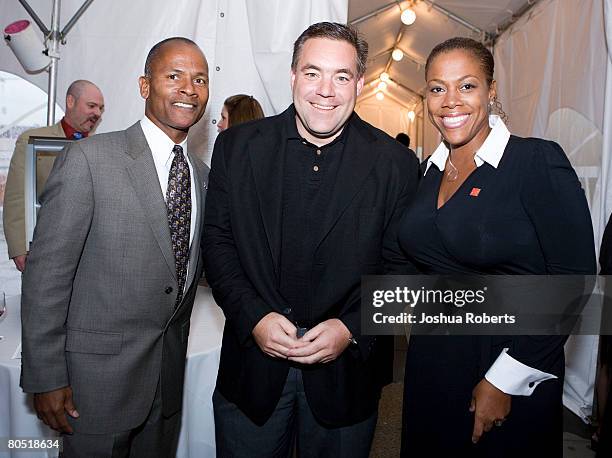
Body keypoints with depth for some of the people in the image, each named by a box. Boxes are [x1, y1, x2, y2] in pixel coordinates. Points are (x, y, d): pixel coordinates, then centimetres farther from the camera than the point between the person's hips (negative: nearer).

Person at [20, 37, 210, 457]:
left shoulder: (201, 172, 6)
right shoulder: (89, 159, -14)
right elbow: (46, 273, -13)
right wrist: (45, 377, -12)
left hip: (169, 373, 6)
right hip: (99, 371, -5)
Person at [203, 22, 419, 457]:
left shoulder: (395, 163, -6)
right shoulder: (237, 147, -3)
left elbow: (400, 266, -3)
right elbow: (218, 241, -1)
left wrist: (352, 329, -15)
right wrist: (253, 317, -12)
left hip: (347, 366, 0)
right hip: (252, 360, 1)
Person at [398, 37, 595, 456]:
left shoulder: (539, 161, -15)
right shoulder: (429, 170, 3)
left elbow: (574, 279, -17)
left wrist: (504, 380, -17)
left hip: (514, 376, -5)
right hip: (429, 363, 6)